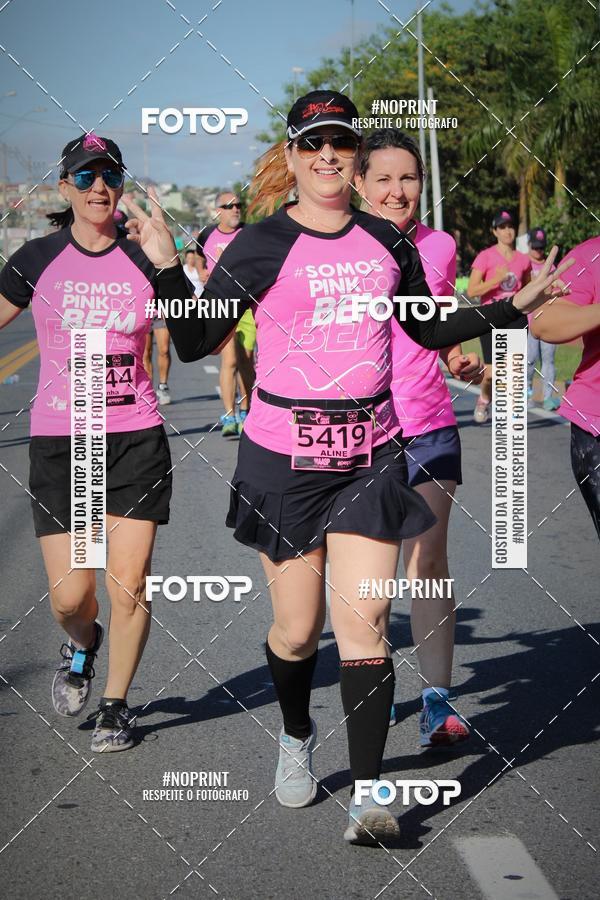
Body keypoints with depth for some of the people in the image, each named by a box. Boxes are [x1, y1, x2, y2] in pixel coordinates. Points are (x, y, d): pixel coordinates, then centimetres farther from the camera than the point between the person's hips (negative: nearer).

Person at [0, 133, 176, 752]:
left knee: (128, 582, -2)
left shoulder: (144, 260, 2)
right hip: (59, 439, 0)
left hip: (136, 437, 0)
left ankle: (115, 705, 18)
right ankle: (83, 643, 33)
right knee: (69, 596, -4)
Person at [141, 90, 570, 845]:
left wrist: (514, 307, 16)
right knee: (297, 628, 6)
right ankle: (296, 735, 37)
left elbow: (430, 329, 22)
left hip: (370, 456, 2)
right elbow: (195, 344, -4)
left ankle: (368, 793, -5)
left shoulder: (386, 244, 8)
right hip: (283, 456, -2)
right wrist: (168, 271, -17)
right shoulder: (260, 247, -3)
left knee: (363, 621, -8)